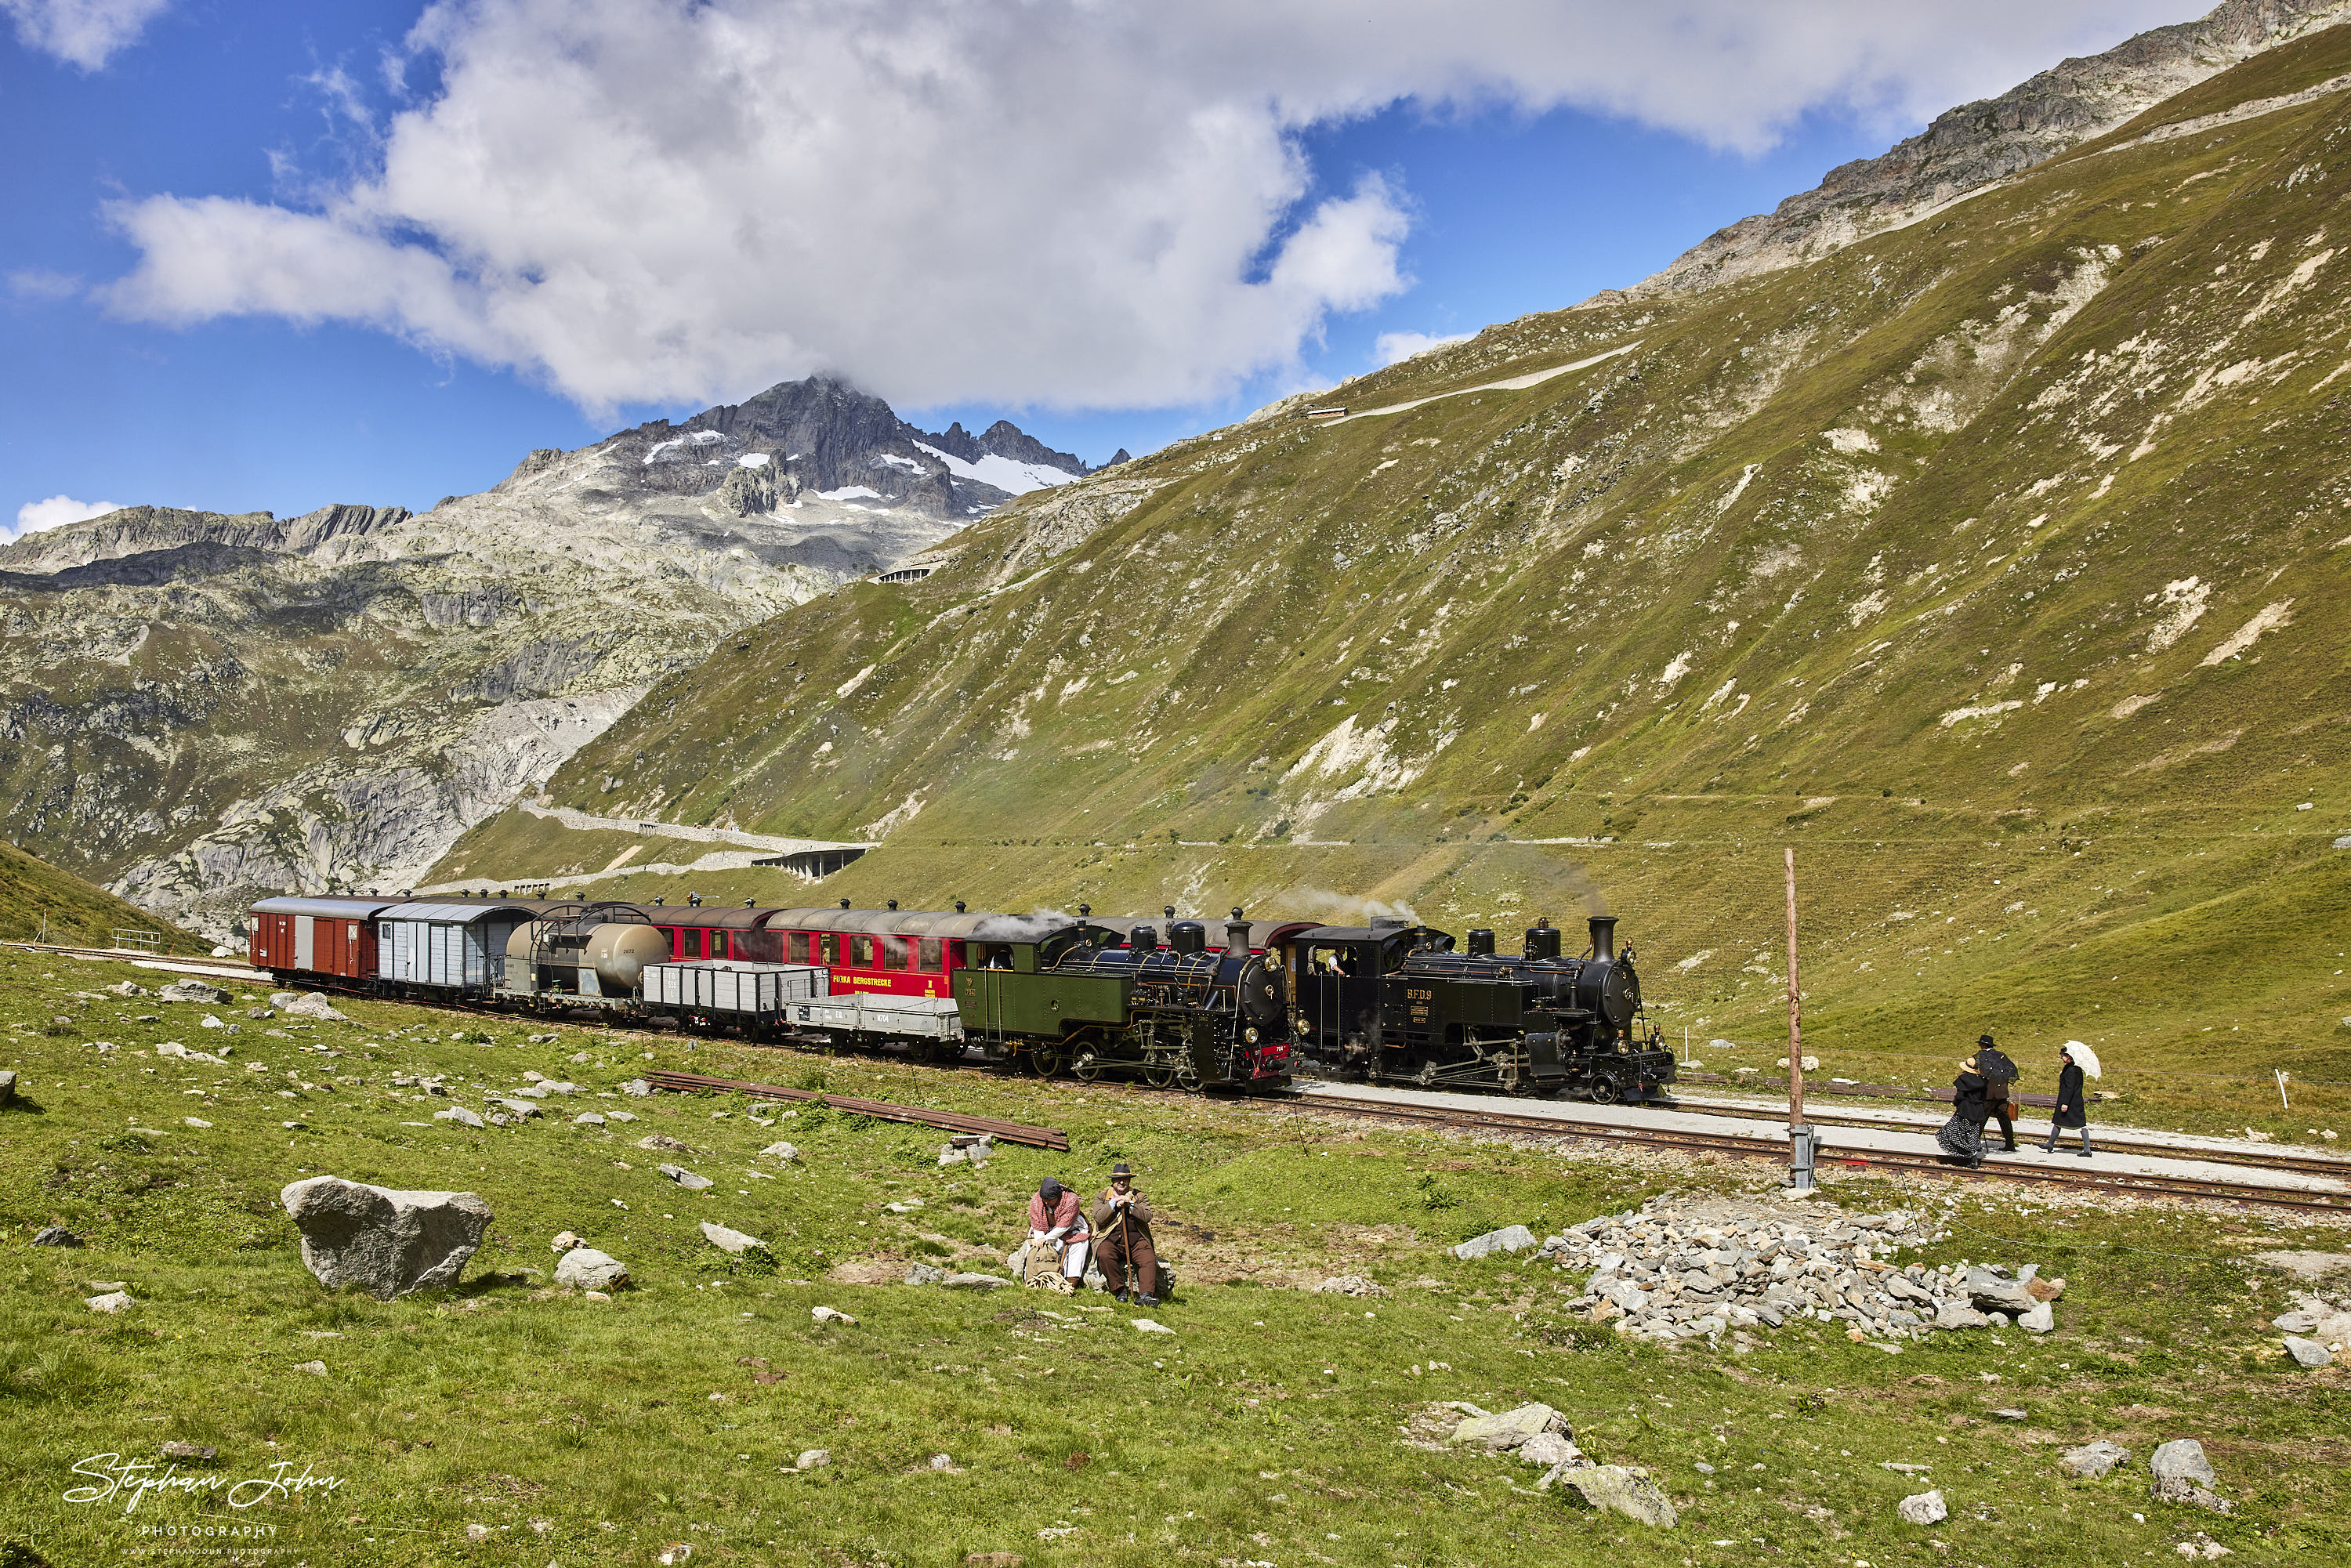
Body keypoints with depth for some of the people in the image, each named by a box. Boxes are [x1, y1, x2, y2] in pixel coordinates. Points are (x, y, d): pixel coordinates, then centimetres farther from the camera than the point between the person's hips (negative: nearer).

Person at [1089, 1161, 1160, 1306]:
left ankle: (1146, 1295, -37)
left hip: (1136, 1241, 1)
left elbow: (1147, 1216, -1)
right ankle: (1120, 1291, -21)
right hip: (1110, 1240, -1)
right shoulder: (1102, 1197, 14)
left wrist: (1129, 1204, -10)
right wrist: (1114, 1202, -8)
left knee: (1149, 1258, -28)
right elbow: (1099, 1218, -2)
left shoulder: (1139, 1197, 15)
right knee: (1105, 1256, -33)